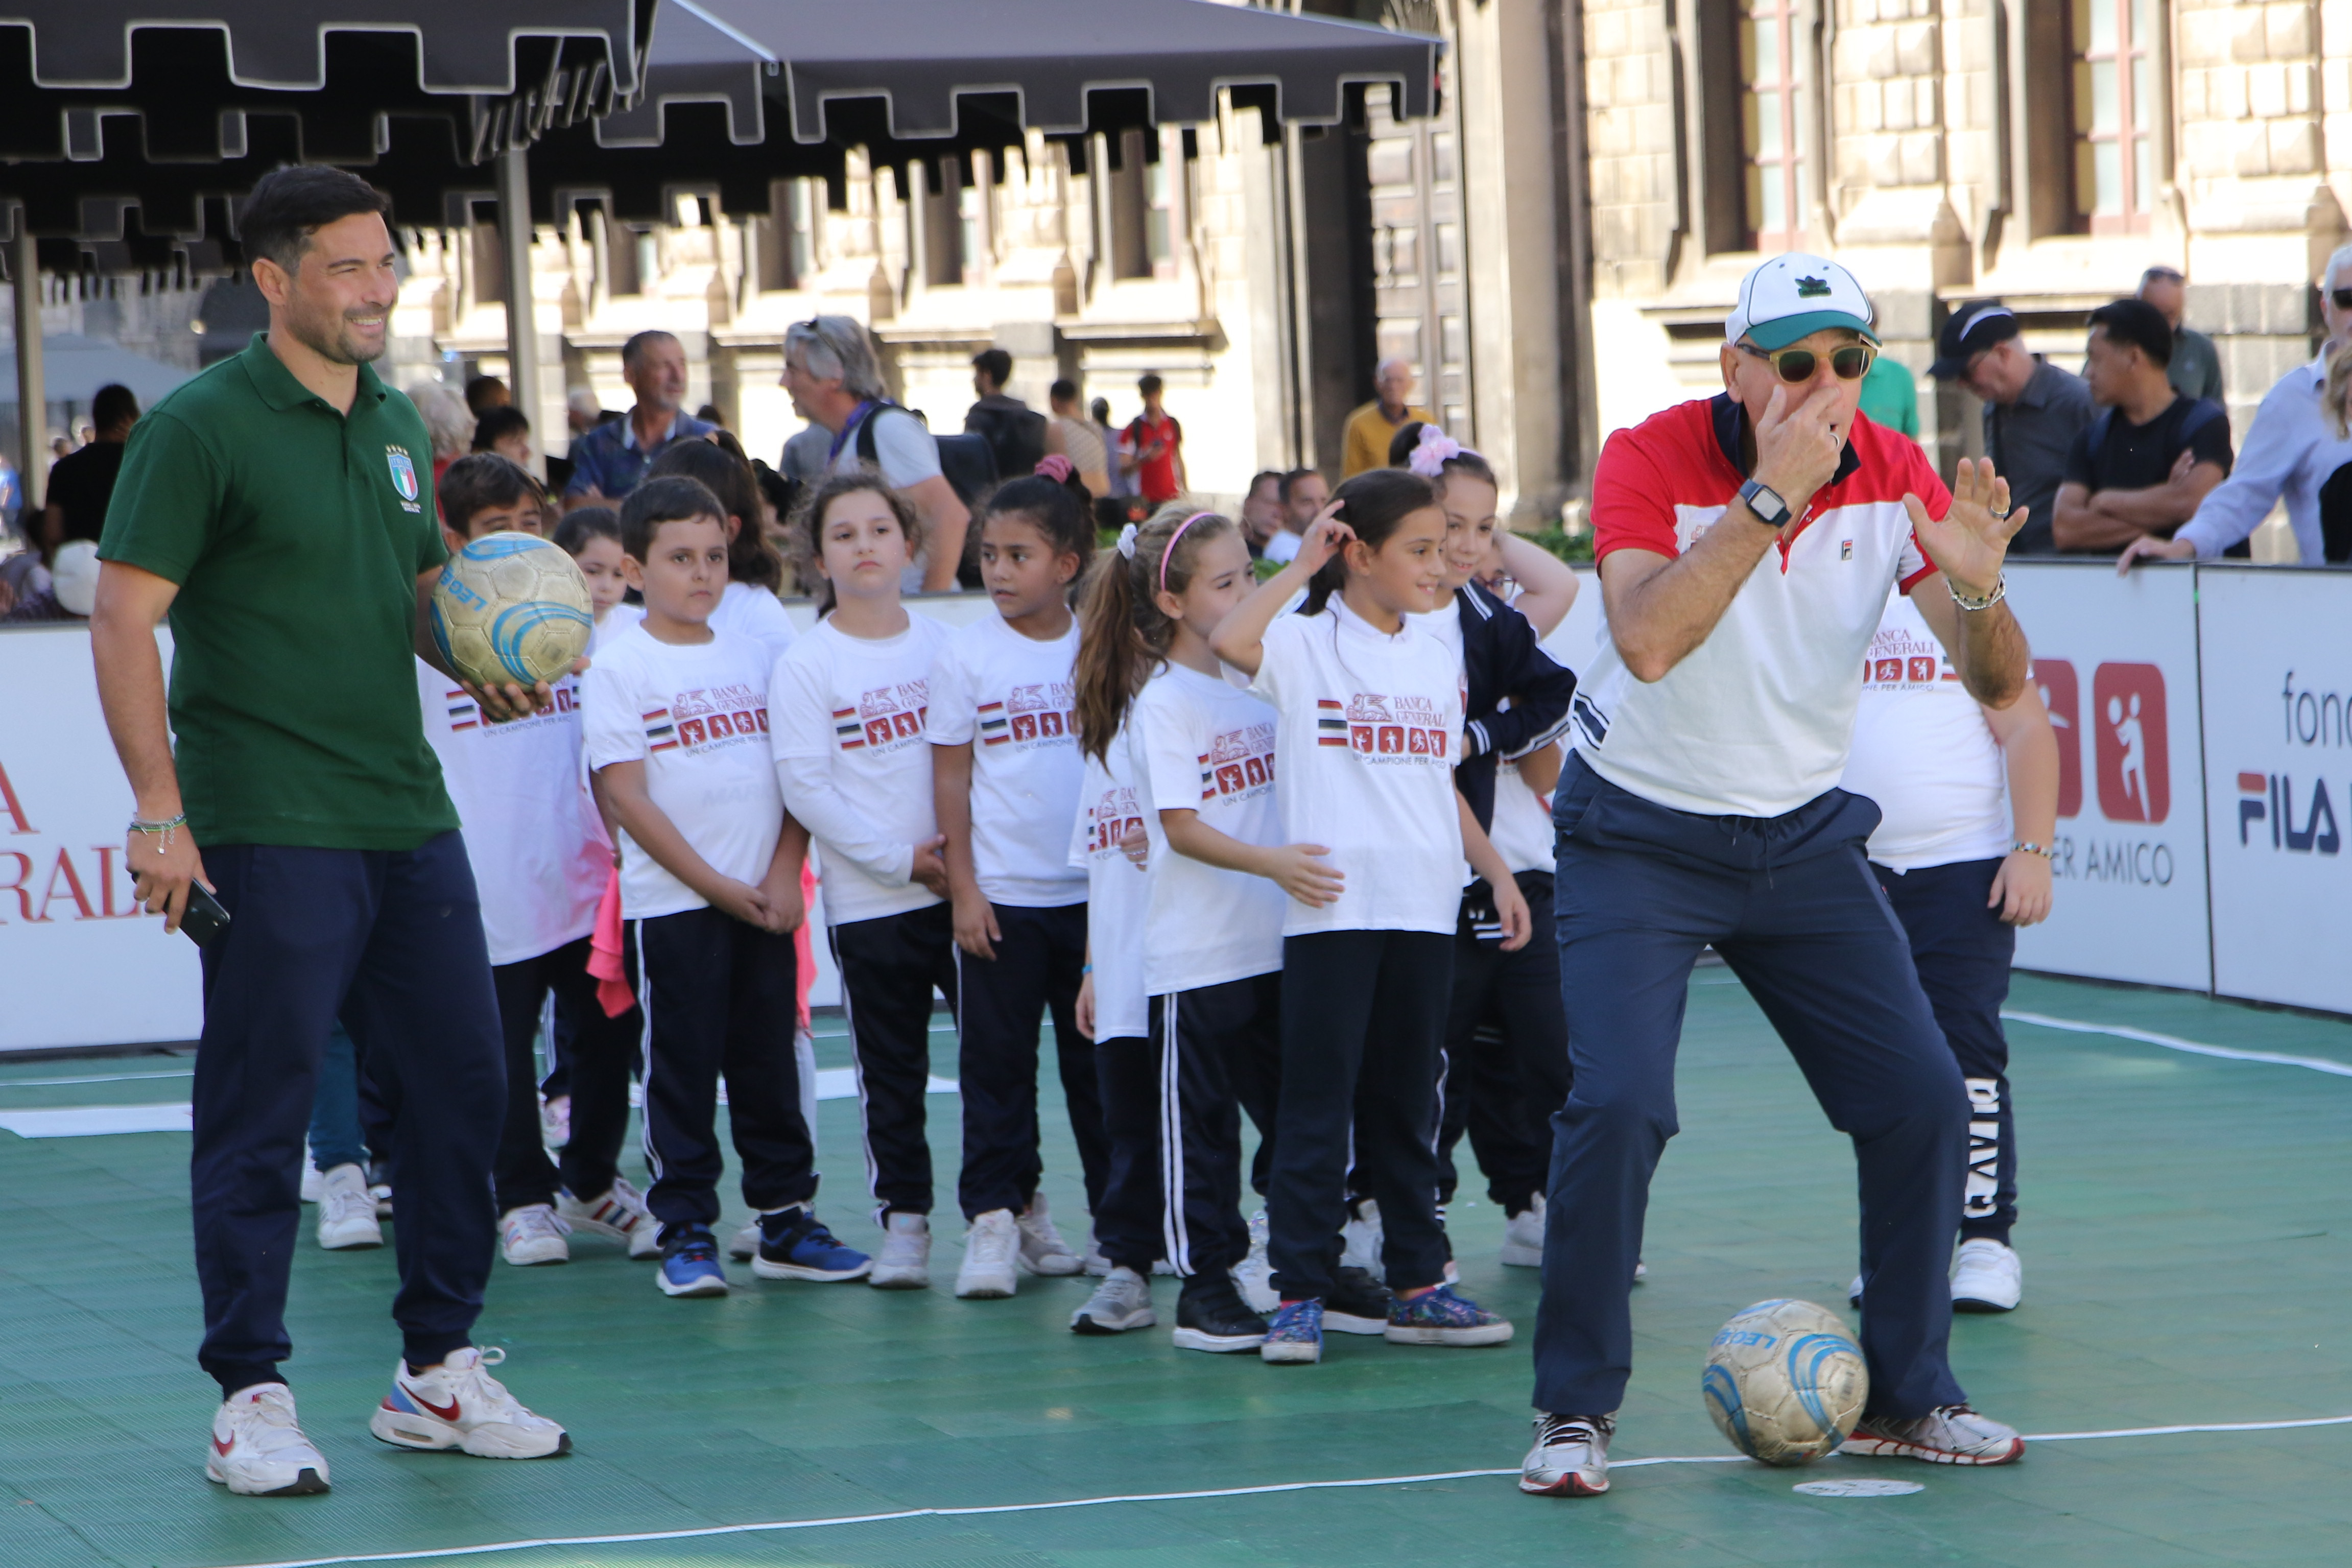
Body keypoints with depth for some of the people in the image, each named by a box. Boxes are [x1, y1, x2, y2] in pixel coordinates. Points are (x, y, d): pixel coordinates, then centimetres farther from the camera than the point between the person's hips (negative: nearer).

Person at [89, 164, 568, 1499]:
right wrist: (158, 803, -18)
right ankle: (252, 1400, 4)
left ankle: (439, 1372, 21)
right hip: (269, 831, -7)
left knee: (463, 1087, 9)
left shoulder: (397, 427, 13)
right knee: (261, 1112, -3)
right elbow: (125, 620, -11)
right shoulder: (202, 428, -9)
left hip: (411, 823, 7)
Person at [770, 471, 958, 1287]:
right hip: (868, 903, -2)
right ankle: (904, 1221, 13)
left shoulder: (944, 645, 6)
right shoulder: (806, 665, -5)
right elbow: (805, 787, -9)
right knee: (891, 1072, 4)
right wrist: (901, 857, -13)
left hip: (963, 886, 2)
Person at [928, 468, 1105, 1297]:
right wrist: (962, 888, -6)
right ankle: (999, 1215, 7)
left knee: (1100, 1057, 8)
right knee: (997, 1063, 1)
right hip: (1002, 894, -1)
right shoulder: (968, 653, -3)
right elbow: (952, 777, -1)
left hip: (1095, 889, 1)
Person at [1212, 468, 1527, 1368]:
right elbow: (1229, 642, -26)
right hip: (1332, 907, -5)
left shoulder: (1437, 660, 14)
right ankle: (1299, 1294, -2)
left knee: (1407, 1106, 11)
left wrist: (1497, 873, 15)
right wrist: (1303, 566, -15)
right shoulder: (1306, 645, -4)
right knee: (1317, 1106, -4)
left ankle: (1418, 1285, 16)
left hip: (1424, 910, 5)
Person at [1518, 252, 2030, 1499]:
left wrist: (1976, 588, -31)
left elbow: (1996, 686, -9)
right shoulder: (1651, 460, -18)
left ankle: (1902, 1396, 14)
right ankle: (1575, 1410, -6)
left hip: (1803, 833, 4)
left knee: (1923, 1102, -3)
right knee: (1617, 1104, -20)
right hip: (1639, 835, -4)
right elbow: (1648, 642, -35)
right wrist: (1771, 494, -38)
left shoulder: (1893, 478, -7)